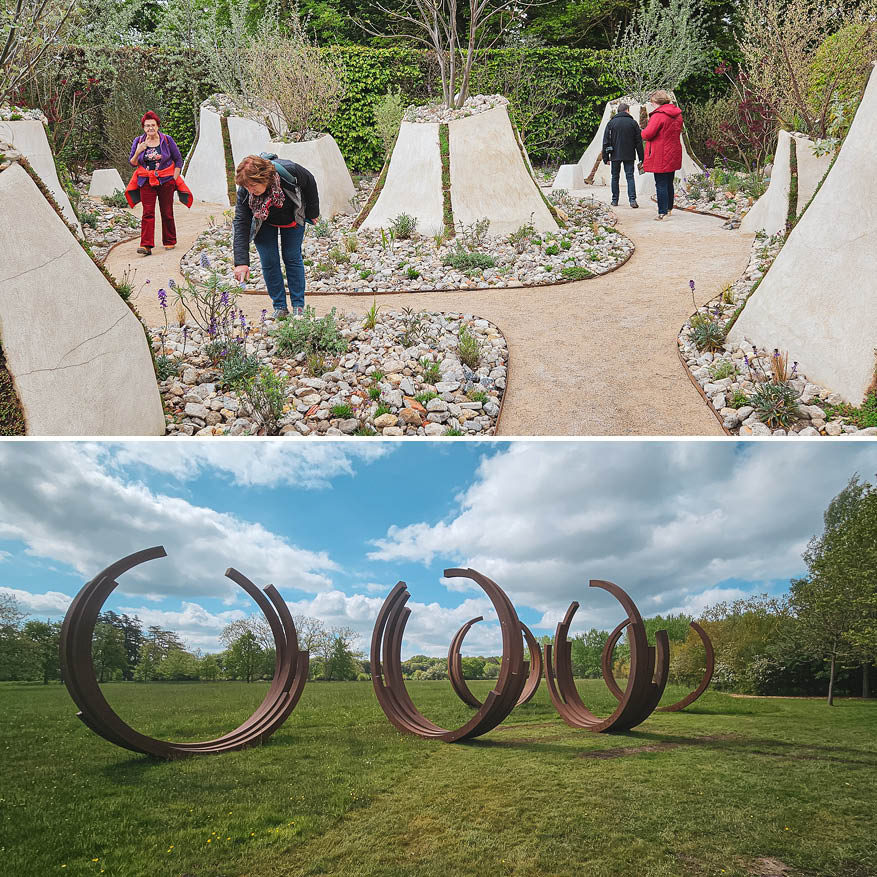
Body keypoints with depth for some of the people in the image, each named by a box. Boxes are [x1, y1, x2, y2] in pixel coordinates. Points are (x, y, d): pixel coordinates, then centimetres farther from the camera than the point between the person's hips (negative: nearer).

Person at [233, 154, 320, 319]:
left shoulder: (289, 171, -38)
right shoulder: (244, 191, -34)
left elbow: (309, 181, -16)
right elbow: (241, 224, -33)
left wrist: (312, 213, -4)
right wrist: (241, 262, -41)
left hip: (292, 217, -1)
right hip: (263, 222, 1)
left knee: (292, 258, 1)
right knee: (269, 261, -5)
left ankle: (298, 306, 10)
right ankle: (280, 308, 6)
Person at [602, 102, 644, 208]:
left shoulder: (611, 122, 1)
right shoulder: (633, 123, 2)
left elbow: (606, 141, 0)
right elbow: (639, 141, 3)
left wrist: (606, 157, 4)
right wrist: (641, 157, 8)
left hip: (615, 155, 0)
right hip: (629, 156, 0)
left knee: (615, 177, 10)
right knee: (630, 177, 1)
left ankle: (615, 200, 13)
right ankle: (632, 199, -10)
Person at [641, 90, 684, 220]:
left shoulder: (659, 115, -16)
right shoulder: (677, 114, 11)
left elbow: (648, 134, -20)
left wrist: (644, 132, 2)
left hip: (660, 156, -8)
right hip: (673, 155, 8)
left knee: (661, 184, -6)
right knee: (669, 183, 19)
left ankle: (662, 212, -9)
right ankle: (669, 208, 29)